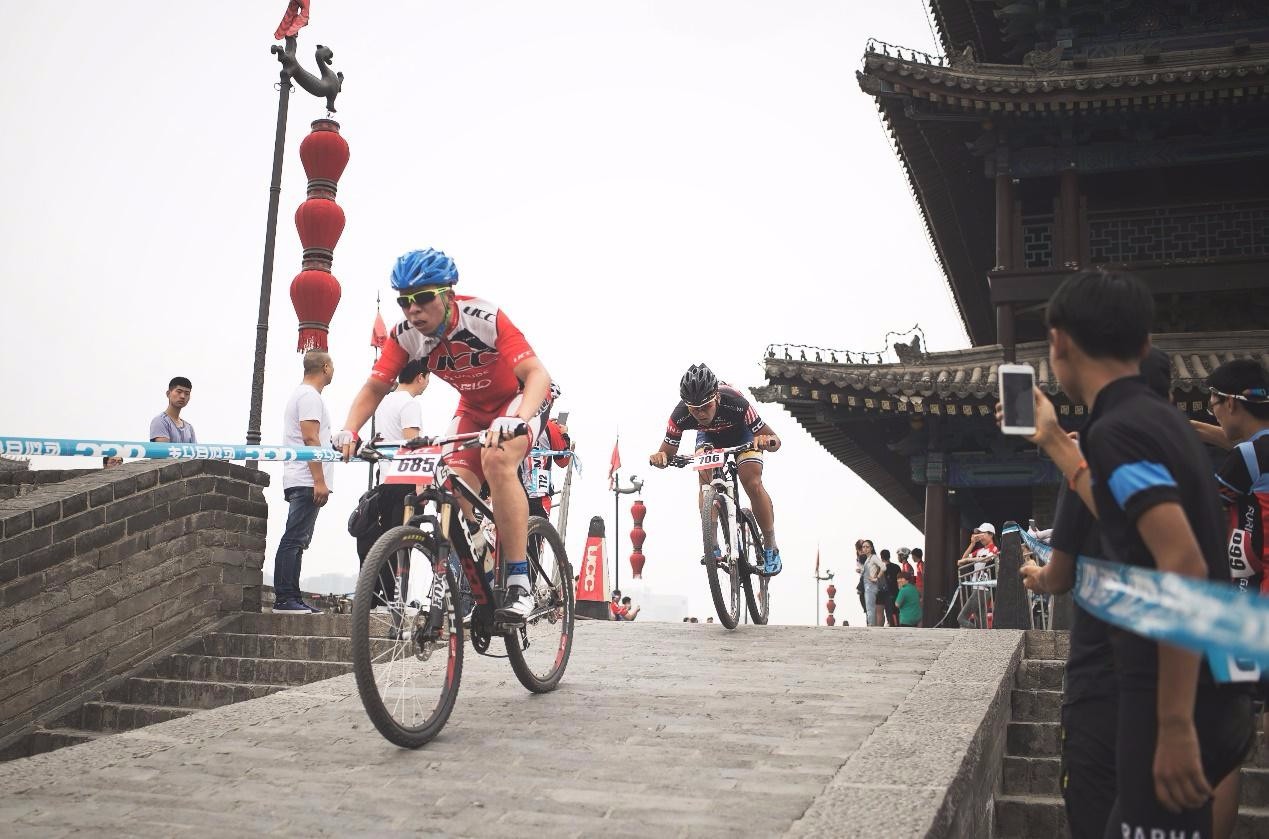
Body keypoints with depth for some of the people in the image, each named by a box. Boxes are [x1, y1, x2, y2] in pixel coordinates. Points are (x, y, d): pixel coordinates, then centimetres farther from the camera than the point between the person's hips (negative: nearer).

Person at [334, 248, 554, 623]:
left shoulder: (484, 318, -32)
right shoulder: (405, 335, -17)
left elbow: (537, 374, -39)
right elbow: (375, 386, -13)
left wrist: (514, 420, -57)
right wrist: (349, 430, -32)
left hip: (522, 399, -6)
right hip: (474, 406, 6)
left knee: (497, 458, -33)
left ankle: (519, 585, -30)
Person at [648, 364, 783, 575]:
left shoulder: (737, 405, -41)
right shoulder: (680, 416, -35)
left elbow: (775, 440, -33)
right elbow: (667, 451, -23)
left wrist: (766, 441, -56)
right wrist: (659, 456, -47)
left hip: (741, 433, -2)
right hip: (709, 437, 2)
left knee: (753, 485, -20)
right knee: (705, 481, -24)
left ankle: (770, 547, -1)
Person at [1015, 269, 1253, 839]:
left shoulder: (1117, 430, -17)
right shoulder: (1156, 417, 12)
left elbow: (1183, 567, -26)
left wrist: (1176, 724, -26)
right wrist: (1054, 442, 36)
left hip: (1179, 699, -9)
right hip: (1211, 692, 9)